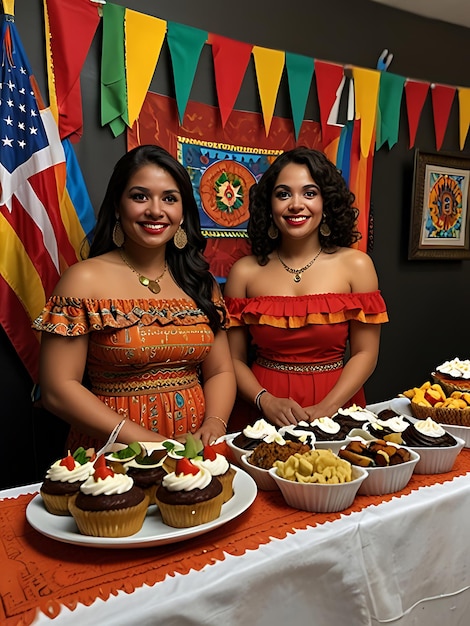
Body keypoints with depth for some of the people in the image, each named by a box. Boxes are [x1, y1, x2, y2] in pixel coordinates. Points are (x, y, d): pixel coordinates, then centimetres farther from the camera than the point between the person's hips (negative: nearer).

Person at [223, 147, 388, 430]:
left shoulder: (356, 265, -1)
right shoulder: (245, 271, 0)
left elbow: (365, 353, -1)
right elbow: (234, 358, 0)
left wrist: (325, 408, -11)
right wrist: (266, 401, -14)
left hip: (334, 410, 0)